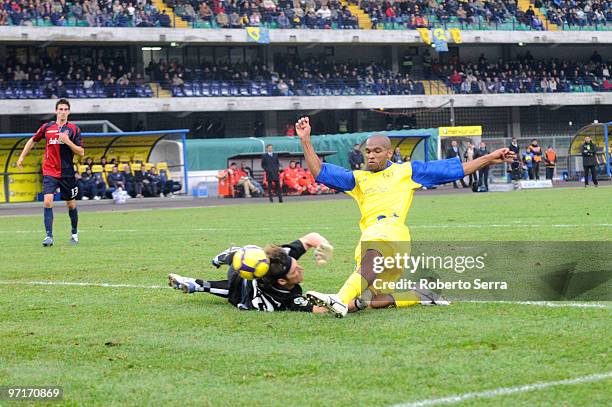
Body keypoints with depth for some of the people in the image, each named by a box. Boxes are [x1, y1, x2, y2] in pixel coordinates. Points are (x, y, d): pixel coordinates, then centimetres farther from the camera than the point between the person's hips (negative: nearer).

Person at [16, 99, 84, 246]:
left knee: (71, 204, 10)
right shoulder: (47, 127, 3)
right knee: (48, 201, -16)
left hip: (67, 172, 0)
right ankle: (49, 236, -15)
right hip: (49, 172, 0)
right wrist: (22, 157, 20)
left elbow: (81, 152, -5)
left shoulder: (74, 129, -1)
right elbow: (33, 140, 20)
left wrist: (67, 141, -19)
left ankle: (74, 233, 31)